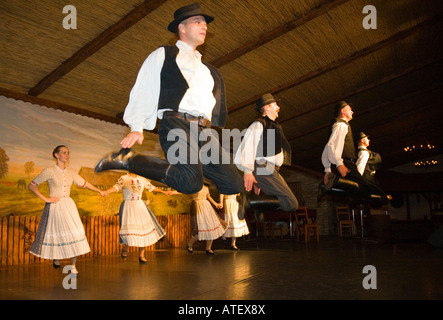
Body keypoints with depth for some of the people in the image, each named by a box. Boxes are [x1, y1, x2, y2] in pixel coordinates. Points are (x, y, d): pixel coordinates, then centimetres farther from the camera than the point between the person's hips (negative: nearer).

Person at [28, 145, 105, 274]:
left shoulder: (70, 173, 8)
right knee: (55, 234, 5)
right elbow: (31, 186, -5)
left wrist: (99, 191, 27)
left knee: (74, 234, -5)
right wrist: (45, 199, -10)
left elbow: (84, 183, 21)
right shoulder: (49, 171, -6)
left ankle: (73, 266, 5)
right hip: (54, 206, -4)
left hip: (68, 205, 4)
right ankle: (55, 257, 36)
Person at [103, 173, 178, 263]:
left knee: (143, 231, 0)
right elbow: (116, 187, -19)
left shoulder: (142, 179, 10)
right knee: (129, 231, -16)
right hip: (128, 207, -4)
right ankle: (125, 248, 17)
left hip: (140, 207, 5)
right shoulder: (124, 178, -3)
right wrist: (106, 192, -38)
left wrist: (164, 192, 33)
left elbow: (151, 187, 23)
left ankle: (141, 256, 11)